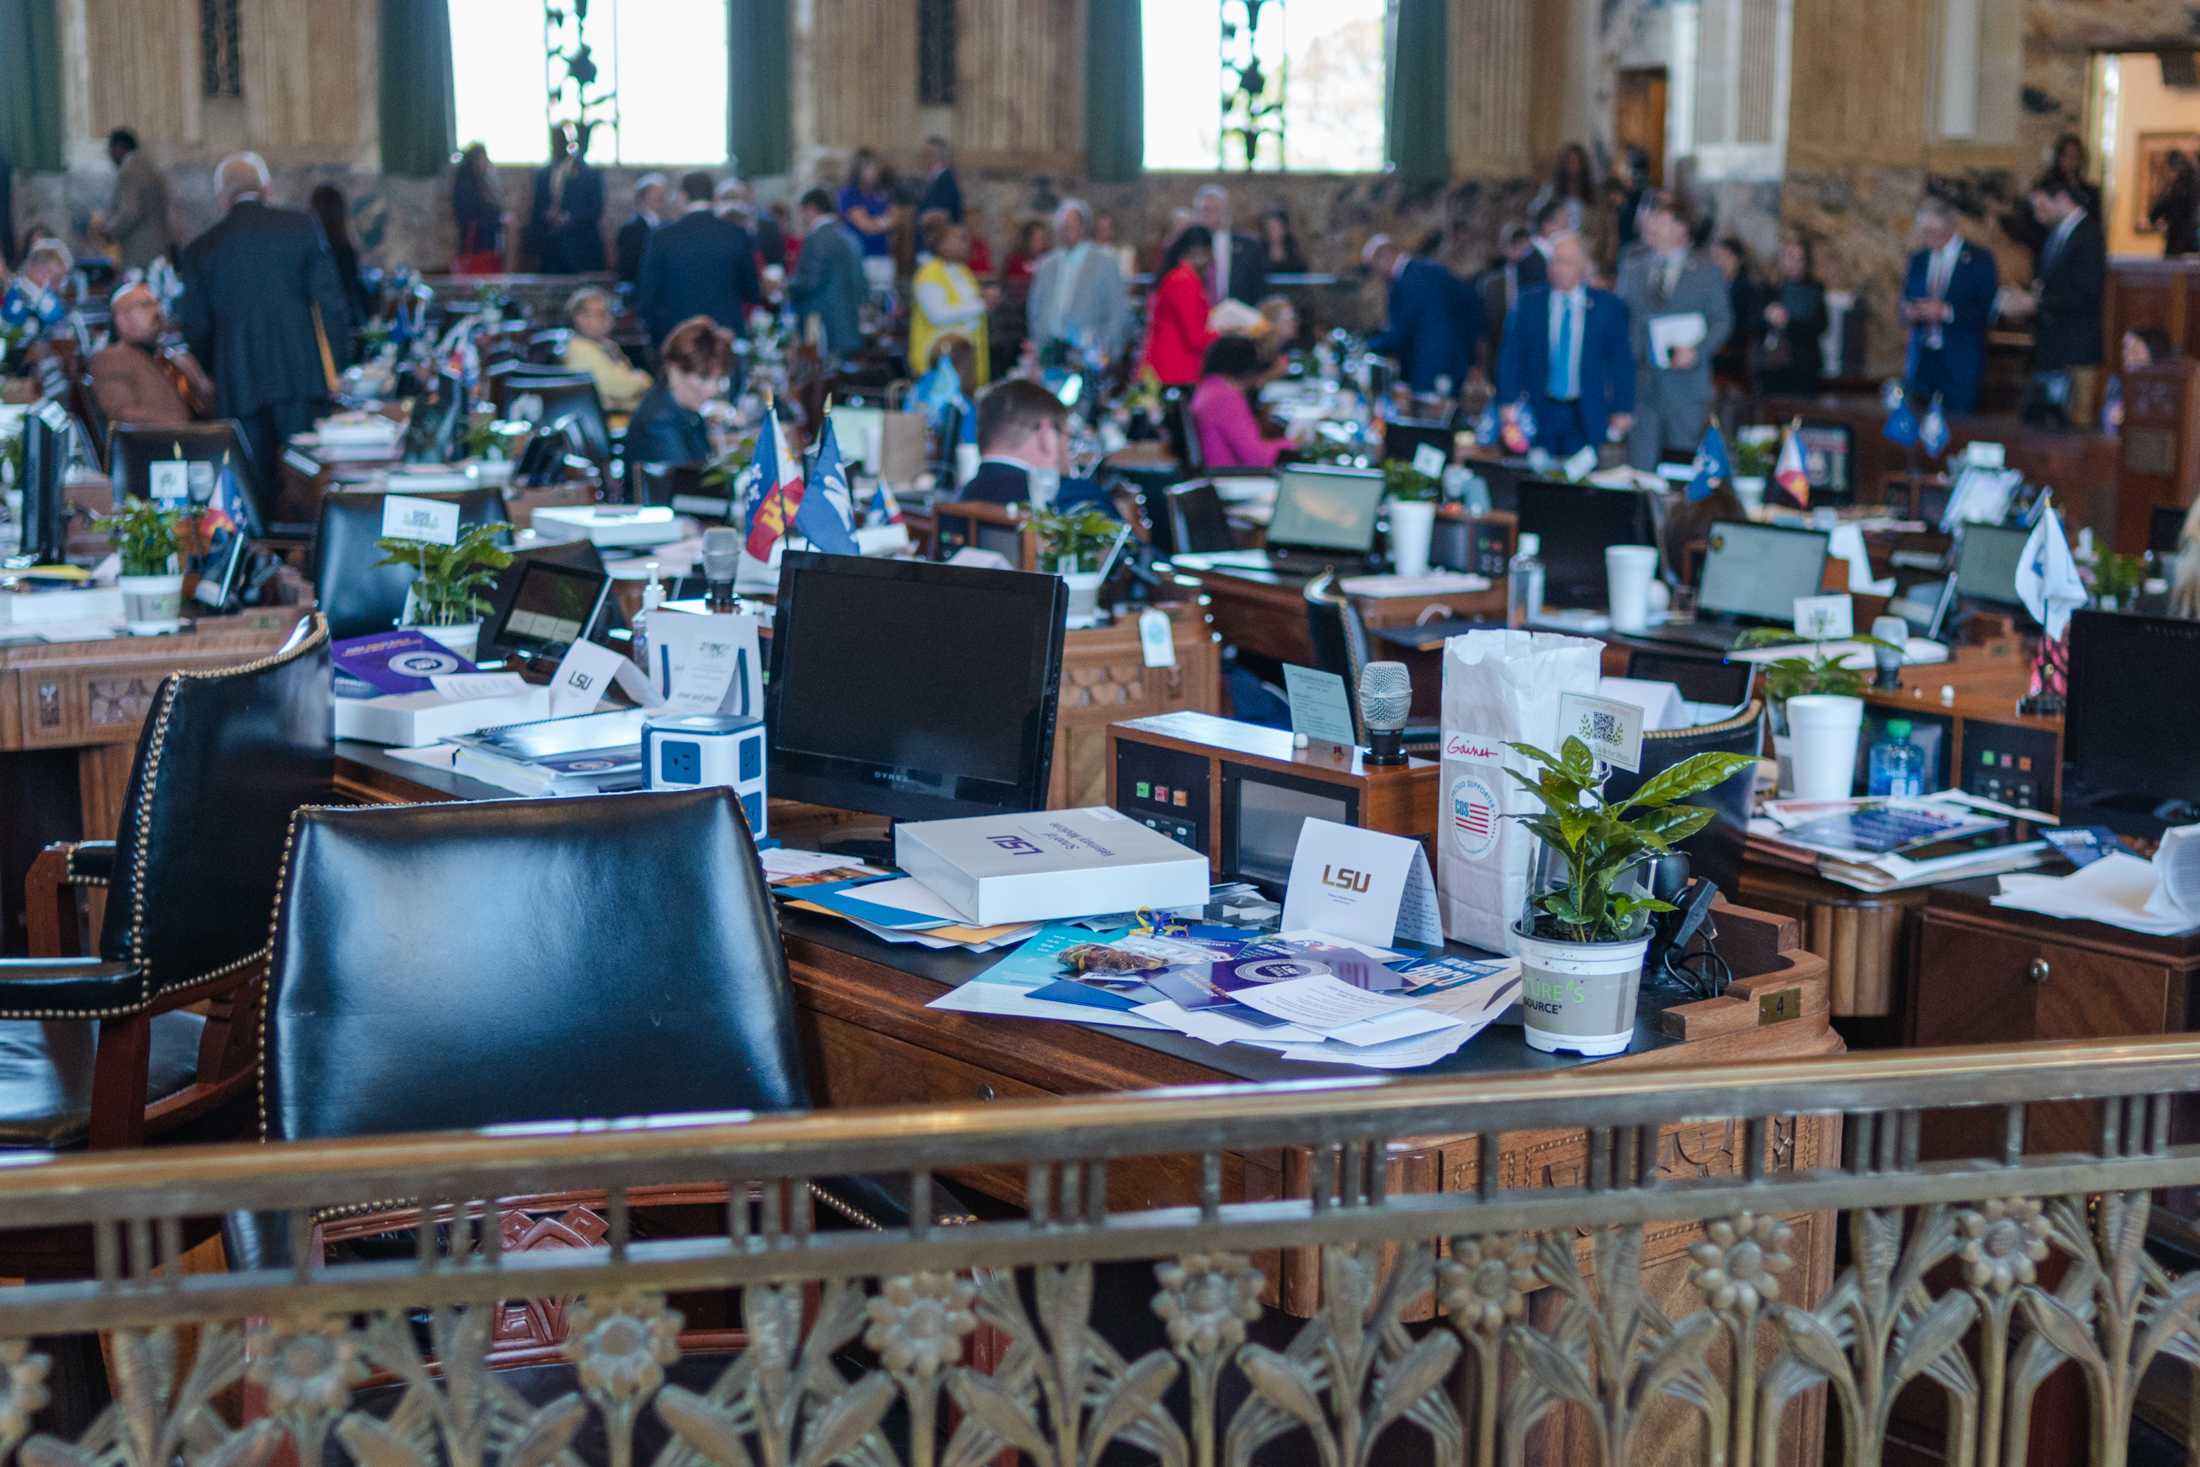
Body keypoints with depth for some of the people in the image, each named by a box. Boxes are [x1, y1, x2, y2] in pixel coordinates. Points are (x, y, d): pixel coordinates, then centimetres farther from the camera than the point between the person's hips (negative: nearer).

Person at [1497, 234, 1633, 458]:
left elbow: (1621, 361, 3)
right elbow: (1510, 356, 4)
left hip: (1587, 416, -1)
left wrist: (1623, 410, -1)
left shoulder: (1608, 306, 2)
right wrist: (1510, 403, -3)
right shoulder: (1529, 303, 4)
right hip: (1540, 413, 1)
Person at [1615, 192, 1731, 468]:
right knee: (1640, 461, 1)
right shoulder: (1631, 266, 11)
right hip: (1640, 380, 2)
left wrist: (1696, 351, -14)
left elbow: (1722, 321, 2)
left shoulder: (1705, 272, 2)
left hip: (1685, 381, -2)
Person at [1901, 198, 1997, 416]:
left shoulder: (1979, 260, -2)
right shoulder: (1918, 260, 13)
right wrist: (1909, 312, -6)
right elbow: (1906, 302, 18)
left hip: (1960, 364, -4)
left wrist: (1946, 311, -19)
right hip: (1922, 361, 4)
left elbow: (1988, 310, -8)